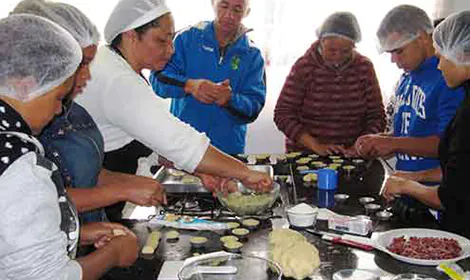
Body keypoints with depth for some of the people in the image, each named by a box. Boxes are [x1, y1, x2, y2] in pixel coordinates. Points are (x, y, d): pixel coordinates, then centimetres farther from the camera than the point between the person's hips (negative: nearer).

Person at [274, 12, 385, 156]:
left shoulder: (364, 67, 1)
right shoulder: (303, 67, -5)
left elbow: (376, 116, 6)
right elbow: (283, 115, -6)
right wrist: (316, 146, -16)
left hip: (351, 156, 1)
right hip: (305, 155, -1)